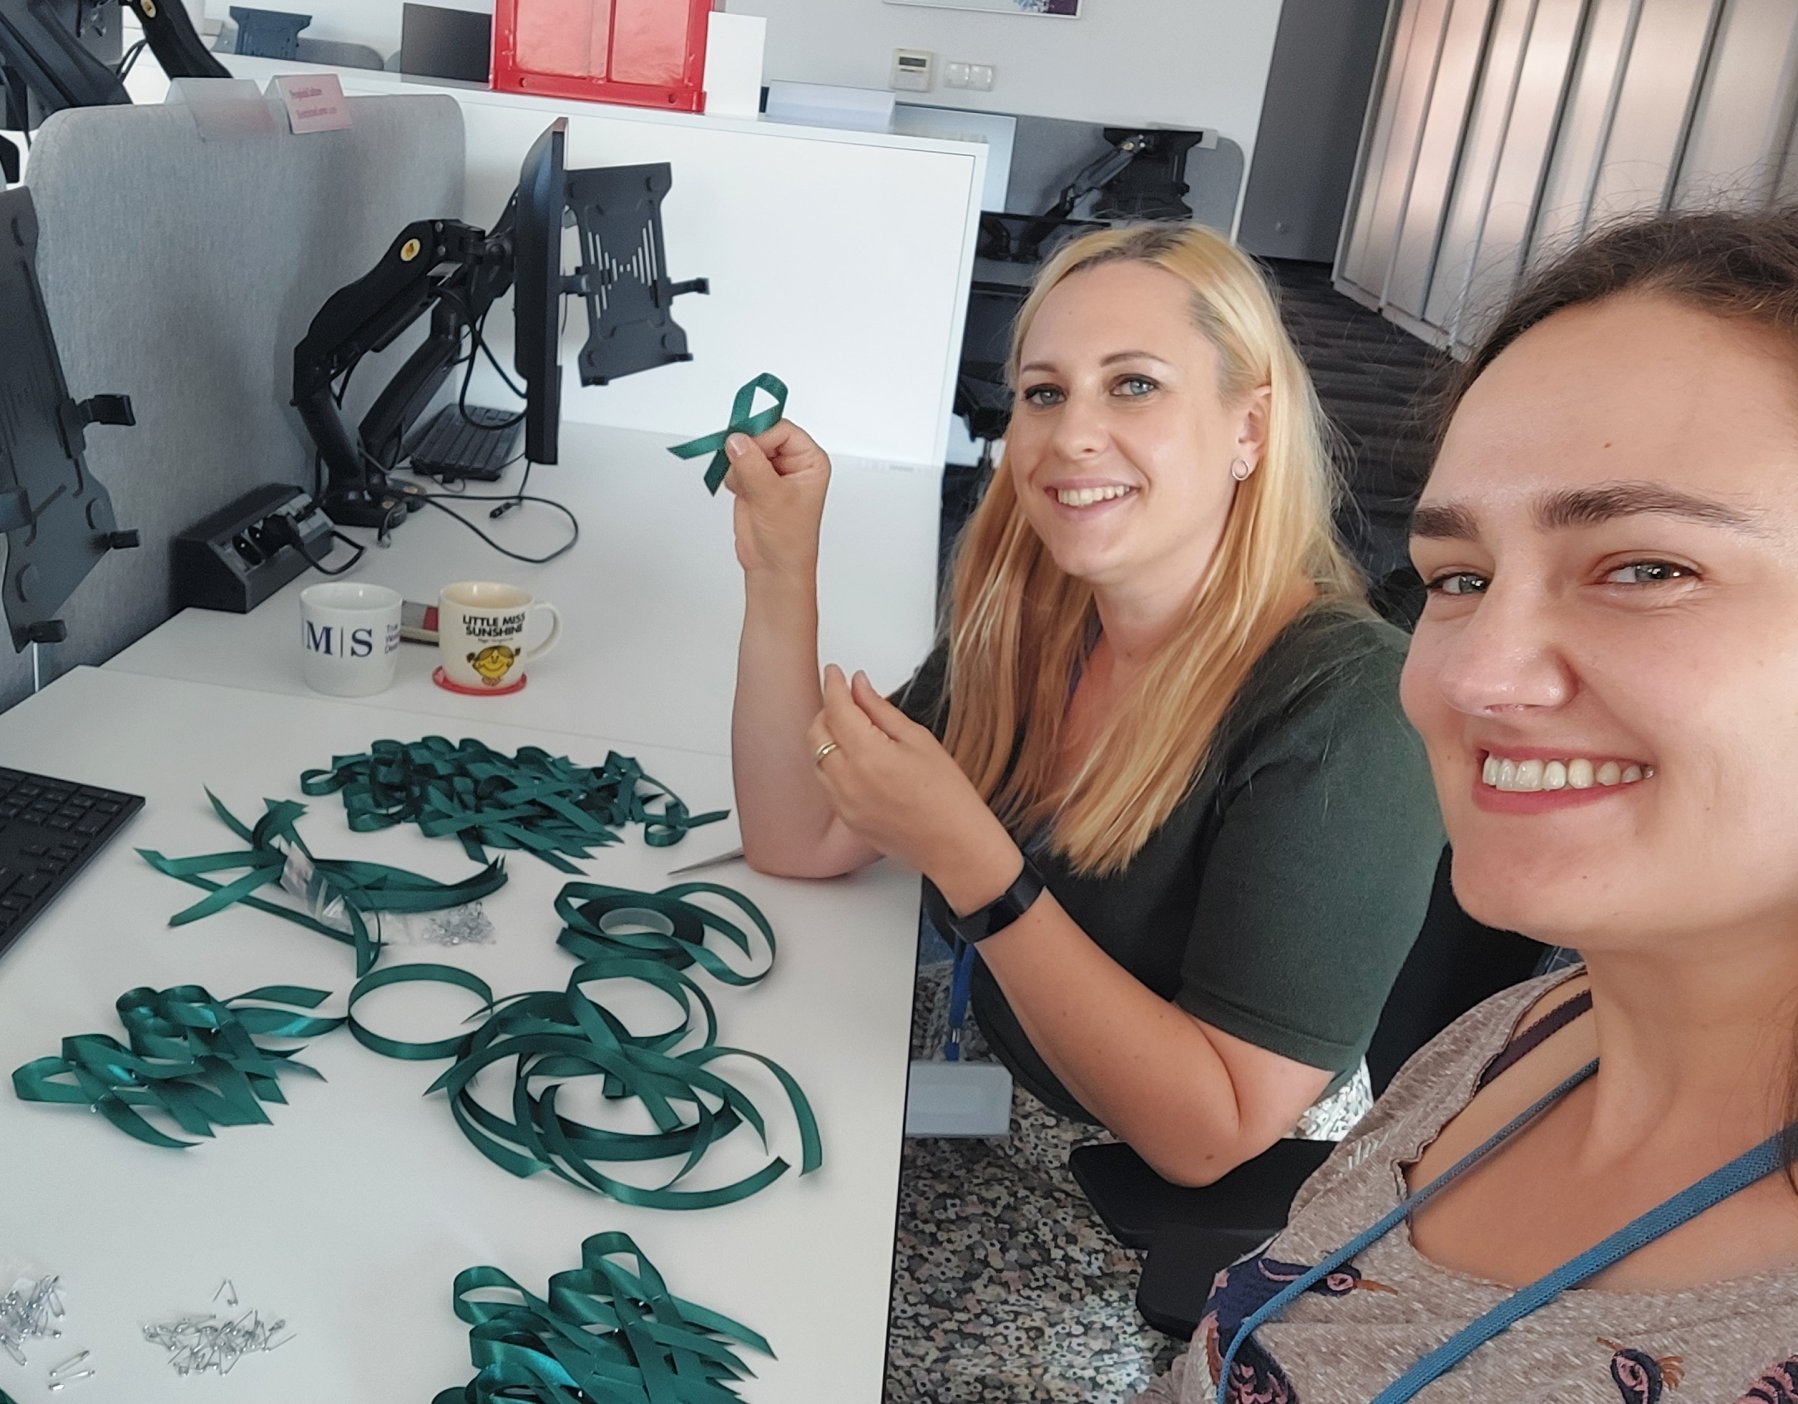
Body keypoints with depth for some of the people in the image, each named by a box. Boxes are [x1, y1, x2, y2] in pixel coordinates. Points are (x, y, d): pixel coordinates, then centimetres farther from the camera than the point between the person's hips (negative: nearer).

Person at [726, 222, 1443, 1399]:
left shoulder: (1345, 707, -25)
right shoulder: (1027, 631, -5)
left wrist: (970, 864, -32)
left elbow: (1211, 1135, -25)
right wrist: (781, 567, -13)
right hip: (1001, 1128, 6)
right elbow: (800, 842, -2)